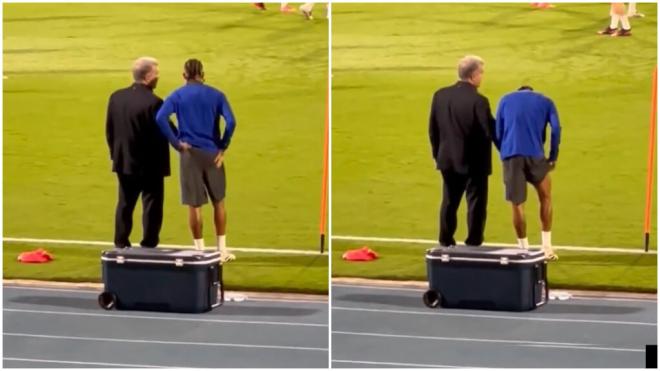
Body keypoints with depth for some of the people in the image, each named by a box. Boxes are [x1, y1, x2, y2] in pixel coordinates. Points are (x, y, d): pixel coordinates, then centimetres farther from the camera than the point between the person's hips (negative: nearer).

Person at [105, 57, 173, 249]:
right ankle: (148, 247, 7)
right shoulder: (153, 102, -21)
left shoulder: (116, 97, -1)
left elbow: (109, 130, 5)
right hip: (150, 165, -6)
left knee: (125, 204, 16)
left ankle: (121, 246, 20)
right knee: (151, 206, 5)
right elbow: (165, 132, -17)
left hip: (124, 162, 6)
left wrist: (115, 153, 16)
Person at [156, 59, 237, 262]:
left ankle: (200, 250, 10)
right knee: (218, 201, 13)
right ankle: (222, 249, 15)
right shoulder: (216, 95, 1)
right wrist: (223, 147, -3)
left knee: (194, 205, 6)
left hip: (189, 154, 0)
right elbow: (230, 122, -12)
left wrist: (176, 143, -9)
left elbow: (160, 118, -16)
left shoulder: (177, 96, 1)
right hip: (212, 153, 1)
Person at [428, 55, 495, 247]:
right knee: (476, 203, 6)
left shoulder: (440, 95, -2)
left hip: (448, 159, 6)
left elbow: (433, 129, 4)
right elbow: (486, 132, -19)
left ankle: (446, 243, 23)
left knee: (449, 202, 17)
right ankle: (473, 244, 9)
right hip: (474, 162, -6)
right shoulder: (478, 101, -20)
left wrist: (437, 153, 14)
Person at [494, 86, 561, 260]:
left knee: (517, 205, 8)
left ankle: (524, 249, 11)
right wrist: (553, 157, 8)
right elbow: (555, 129, 3)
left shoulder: (505, 100, 20)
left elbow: (497, 132, 12)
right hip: (534, 154, 0)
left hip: (510, 156, 0)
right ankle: (546, 247, 13)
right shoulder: (545, 102, 18)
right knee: (545, 197, 18)